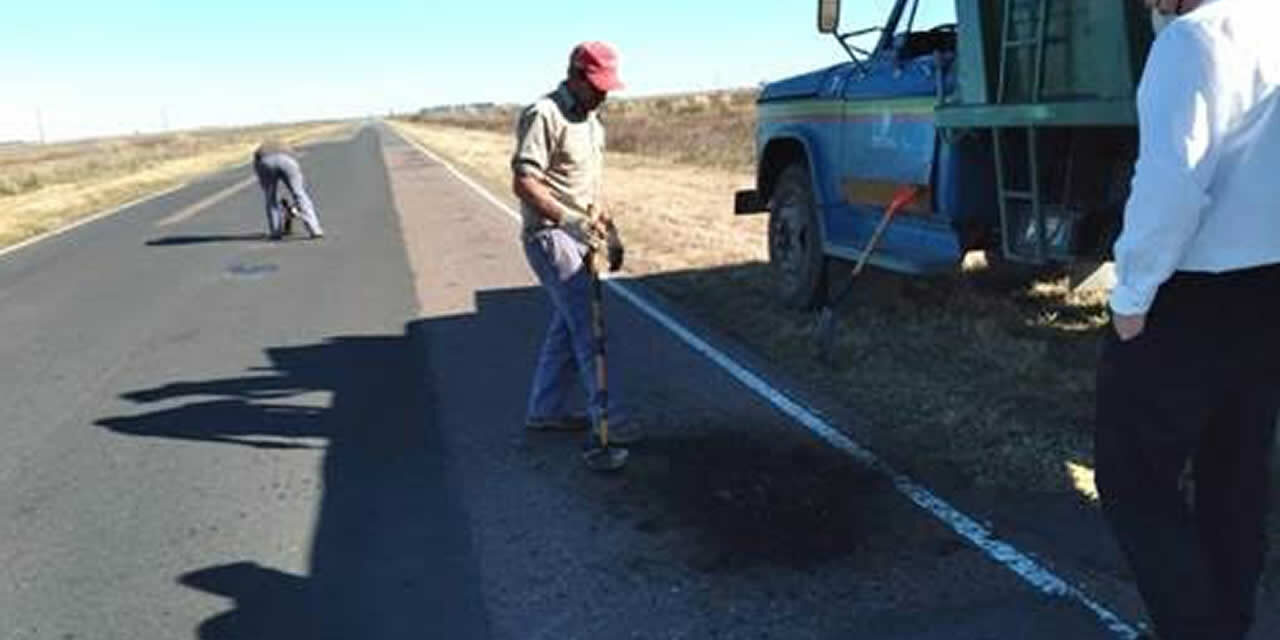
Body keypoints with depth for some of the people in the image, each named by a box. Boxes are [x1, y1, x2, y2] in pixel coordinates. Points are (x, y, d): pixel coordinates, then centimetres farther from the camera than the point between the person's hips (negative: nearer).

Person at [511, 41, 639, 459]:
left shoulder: (591, 121, 17)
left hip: (579, 237, 9)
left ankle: (545, 410, 23)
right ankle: (608, 420, -4)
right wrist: (570, 220, -26)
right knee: (589, 326, -10)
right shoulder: (543, 115, -13)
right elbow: (523, 183, -20)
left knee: (568, 324, 12)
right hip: (551, 237, -9)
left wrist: (609, 230, 19)